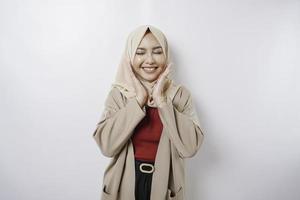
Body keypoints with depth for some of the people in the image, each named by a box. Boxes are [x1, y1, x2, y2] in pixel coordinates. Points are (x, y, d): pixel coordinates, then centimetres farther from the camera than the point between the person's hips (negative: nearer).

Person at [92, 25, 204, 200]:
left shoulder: (180, 94, -8)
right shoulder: (118, 93, -7)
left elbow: (190, 147, -19)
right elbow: (107, 146, -19)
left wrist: (161, 100, -21)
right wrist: (138, 99, -21)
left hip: (164, 185, 0)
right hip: (124, 184, 0)